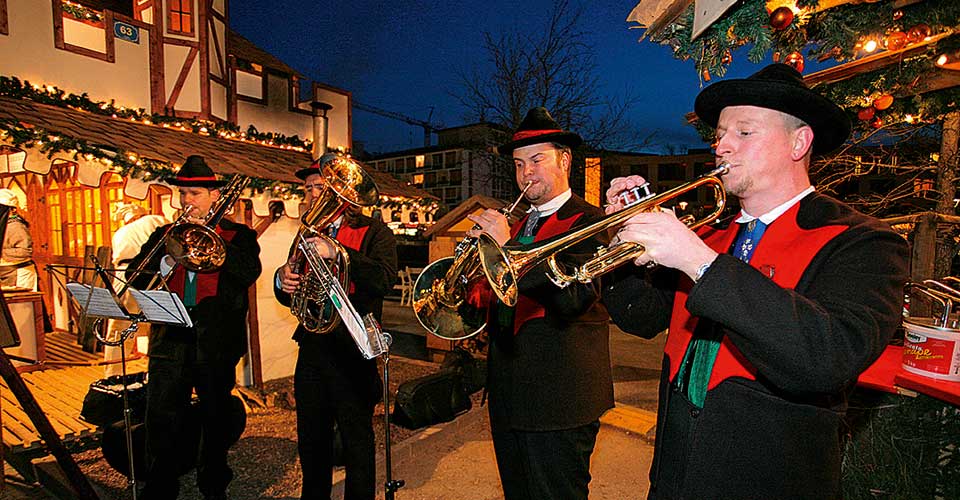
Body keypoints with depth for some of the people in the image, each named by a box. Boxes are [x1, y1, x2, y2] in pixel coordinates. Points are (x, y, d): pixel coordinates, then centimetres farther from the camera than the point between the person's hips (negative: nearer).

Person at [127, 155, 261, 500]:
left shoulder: (238, 235, 3)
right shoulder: (164, 234, 14)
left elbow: (249, 273, -15)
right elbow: (134, 277, 6)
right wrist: (166, 263, -14)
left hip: (216, 342, -2)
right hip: (169, 340, 3)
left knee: (216, 422, 12)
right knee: (160, 423, 5)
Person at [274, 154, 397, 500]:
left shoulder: (374, 232, -4)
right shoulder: (308, 235, 14)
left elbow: (385, 279, -22)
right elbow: (290, 298, 14)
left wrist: (337, 252, -29)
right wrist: (283, 280, -9)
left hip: (352, 351, -5)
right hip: (312, 349, 6)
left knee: (357, 442, 6)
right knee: (311, 441, 18)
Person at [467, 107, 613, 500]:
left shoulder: (589, 221, -11)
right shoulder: (518, 225, 11)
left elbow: (574, 297, -27)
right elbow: (501, 303, 9)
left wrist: (507, 246, -25)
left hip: (558, 398, -7)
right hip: (508, 394, 8)